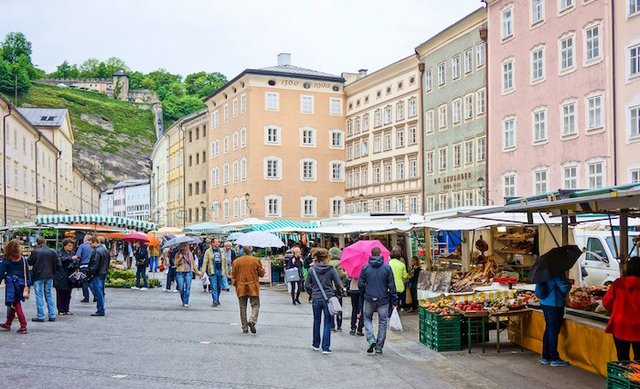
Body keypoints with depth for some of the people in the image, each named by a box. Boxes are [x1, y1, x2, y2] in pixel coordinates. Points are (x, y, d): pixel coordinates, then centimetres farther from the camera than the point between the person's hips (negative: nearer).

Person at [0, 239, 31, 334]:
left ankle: (23, 326, -7)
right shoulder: (23, 260, 0)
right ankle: (8, 324, 29)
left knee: (16, 305, 0)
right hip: (20, 284, 4)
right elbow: (27, 273, 1)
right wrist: (28, 284, 6)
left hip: (11, 285, -4)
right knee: (13, 305, 16)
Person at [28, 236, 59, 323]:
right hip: (49, 276, 4)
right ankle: (52, 316, 11)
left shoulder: (35, 251, -10)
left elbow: (29, 262, -2)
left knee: (39, 296, 2)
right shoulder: (52, 252, 1)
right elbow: (58, 263, 2)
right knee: (49, 295, 11)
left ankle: (40, 316, 2)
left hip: (38, 276, -4)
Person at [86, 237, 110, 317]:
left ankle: (100, 311, -3)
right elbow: (107, 263, 19)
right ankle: (101, 310, 19)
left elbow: (94, 266, -20)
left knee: (98, 293, -5)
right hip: (104, 274, 10)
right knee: (101, 293, 15)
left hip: (97, 275, -10)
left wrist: (89, 274, -15)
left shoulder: (96, 251, -17)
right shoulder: (105, 250, 13)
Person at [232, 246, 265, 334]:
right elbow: (261, 274, 1)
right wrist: (263, 270, 21)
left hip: (241, 288, 2)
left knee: (243, 308, 9)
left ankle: (245, 328, 11)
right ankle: (252, 321, -20)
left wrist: (234, 285, 15)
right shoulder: (256, 260, -5)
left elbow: (233, 276, 4)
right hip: (253, 288, -2)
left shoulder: (236, 262, 0)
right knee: (255, 305, 4)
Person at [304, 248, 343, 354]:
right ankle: (326, 347, 0)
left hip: (316, 299, 3)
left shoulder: (312, 270, -2)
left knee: (316, 322, 19)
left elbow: (307, 285, 3)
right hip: (328, 299, -3)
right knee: (328, 323, 5)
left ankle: (316, 344, 30)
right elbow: (338, 284, -7)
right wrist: (338, 294, 12)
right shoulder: (331, 269, -9)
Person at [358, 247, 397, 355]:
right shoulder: (387, 267, -4)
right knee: (382, 322, 9)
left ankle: (371, 339, -4)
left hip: (369, 299, 0)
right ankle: (379, 347, 11)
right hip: (383, 299, 0)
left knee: (367, 318, 18)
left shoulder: (365, 267, -2)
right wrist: (394, 300, 2)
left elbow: (360, 284, -2)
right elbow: (391, 285, -4)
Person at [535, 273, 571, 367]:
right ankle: (554, 359, 6)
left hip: (544, 303, 8)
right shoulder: (557, 274, -18)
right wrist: (569, 285, 0)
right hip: (555, 305, -8)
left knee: (548, 329, 16)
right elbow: (565, 288, -21)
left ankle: (545, 357, 21)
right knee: (554, 331, -1)